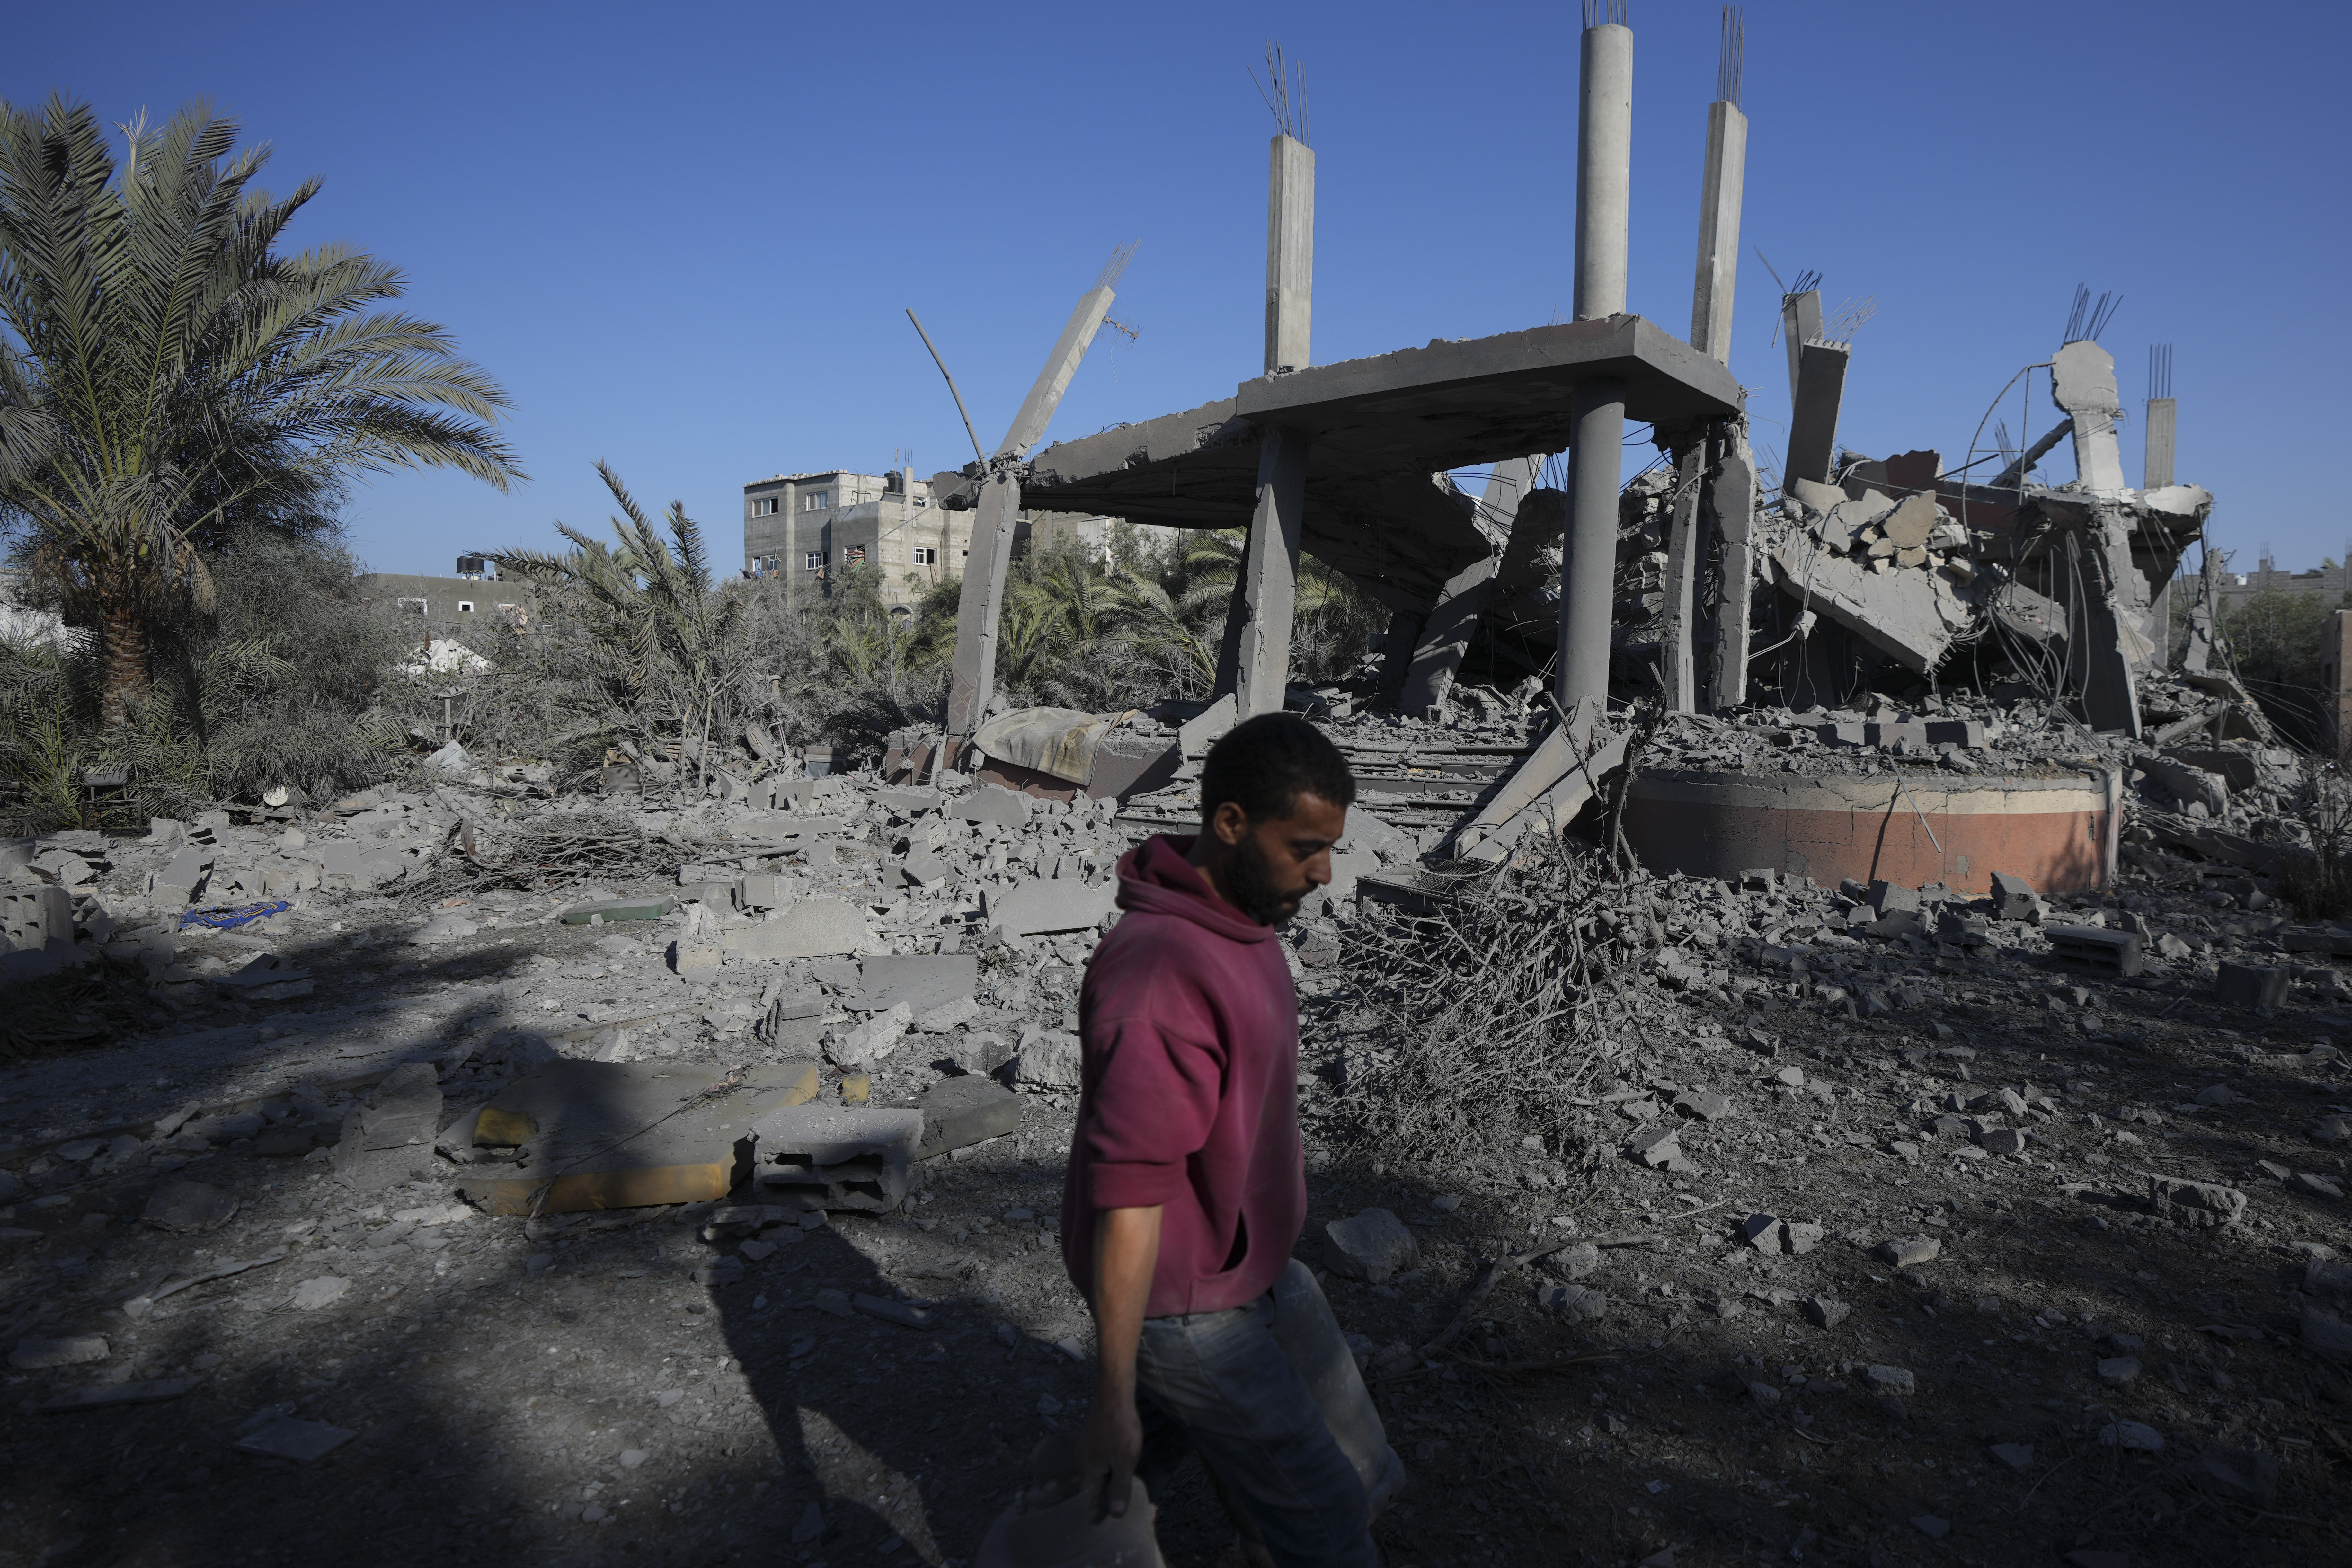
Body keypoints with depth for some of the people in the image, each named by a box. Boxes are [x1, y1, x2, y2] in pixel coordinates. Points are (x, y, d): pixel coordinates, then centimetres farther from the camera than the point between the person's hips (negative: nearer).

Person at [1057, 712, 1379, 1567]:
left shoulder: (1238, 921, 0)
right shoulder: (1160, 970, -32)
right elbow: (1128, 1194, -31)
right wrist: (1114, 1400, -26)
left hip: (1215, 1280, 8)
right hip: (1181, 1309, -8)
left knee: (1140, 1473, 26)